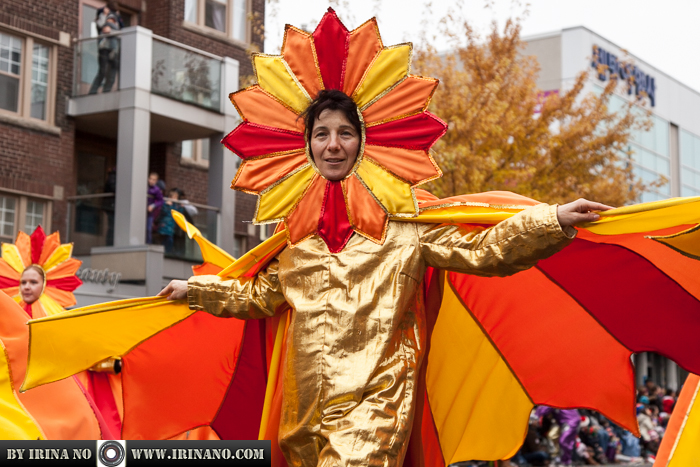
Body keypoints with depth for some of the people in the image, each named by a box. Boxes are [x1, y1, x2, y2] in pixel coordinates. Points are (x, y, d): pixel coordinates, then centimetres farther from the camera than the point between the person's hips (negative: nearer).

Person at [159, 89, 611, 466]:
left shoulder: (402, 216, 3)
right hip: (305, 407, 5)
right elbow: (263, 294, 27)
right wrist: (197, 289, 28)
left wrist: (553, 221, -12)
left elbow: (478, 250, -2)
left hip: (374, 401, -4)